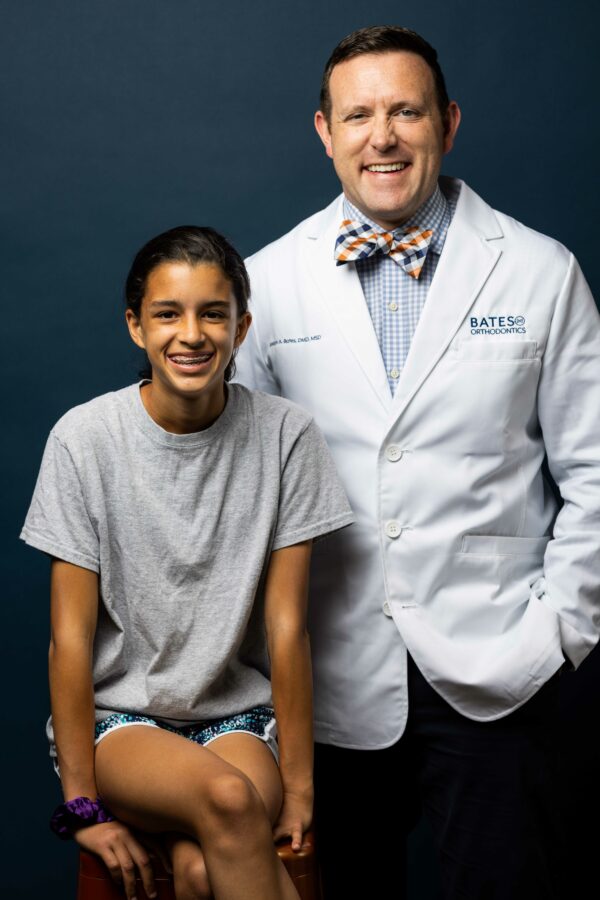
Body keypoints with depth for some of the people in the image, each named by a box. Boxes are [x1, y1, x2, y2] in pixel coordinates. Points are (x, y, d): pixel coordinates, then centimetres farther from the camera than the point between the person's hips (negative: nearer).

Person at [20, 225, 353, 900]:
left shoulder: (283, 435, -6)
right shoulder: (85, 438, -8)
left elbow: (285, 623, -6)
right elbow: (72, 634, -8)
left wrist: (298, 788, -7)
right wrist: (83, 803, -12)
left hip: (237, 714, 1)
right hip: (115, 717, 0)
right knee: (228, 797, -30)